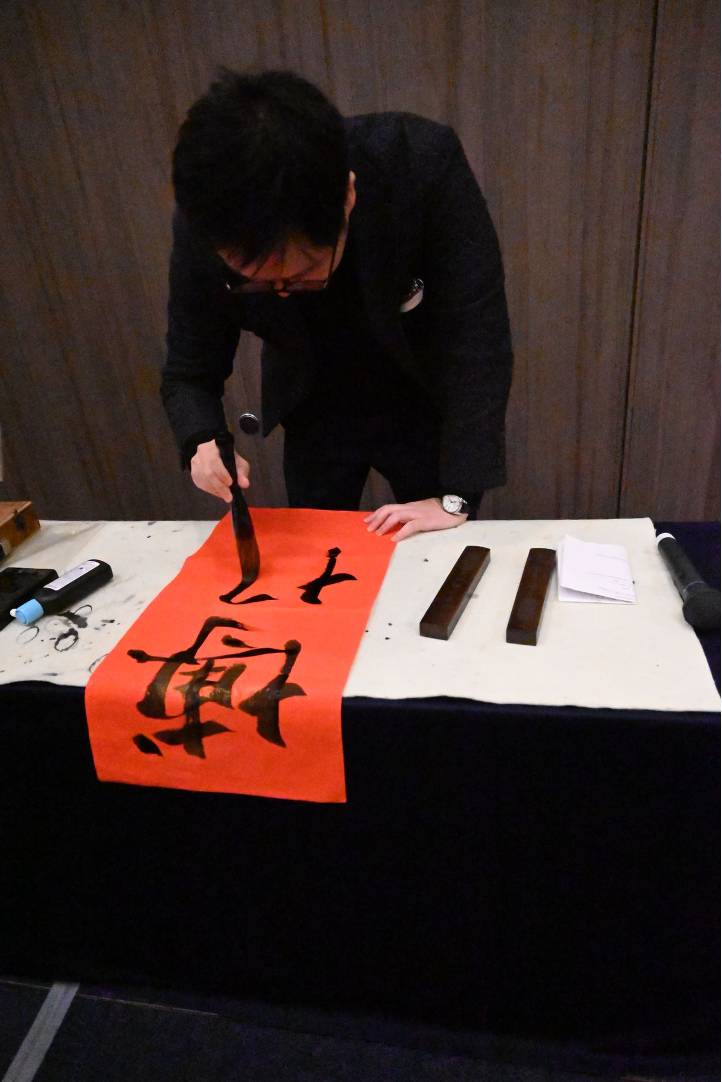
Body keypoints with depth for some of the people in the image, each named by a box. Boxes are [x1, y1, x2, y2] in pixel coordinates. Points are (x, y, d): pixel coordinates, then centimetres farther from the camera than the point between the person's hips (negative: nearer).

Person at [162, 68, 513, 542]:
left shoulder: (424, 164, -31)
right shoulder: (205, 228, -24)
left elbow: (478, 338, -28)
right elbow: (188, 373, -12)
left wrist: (457, 498, -31)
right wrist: (203, 443, -34)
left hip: (425, 404, -1)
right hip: (315, 416, 2)